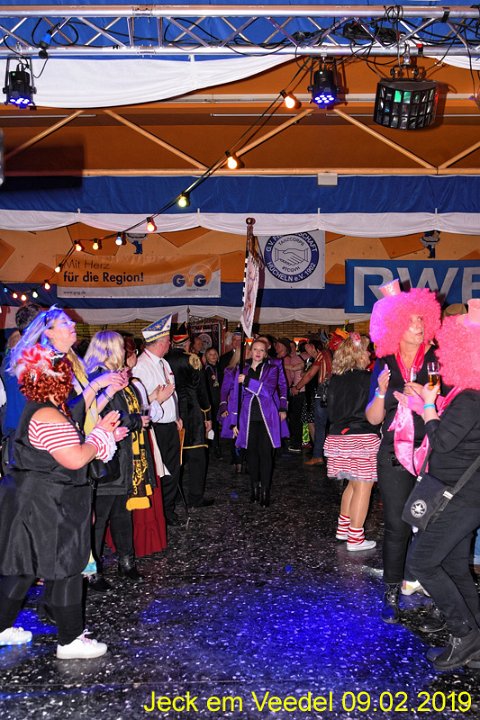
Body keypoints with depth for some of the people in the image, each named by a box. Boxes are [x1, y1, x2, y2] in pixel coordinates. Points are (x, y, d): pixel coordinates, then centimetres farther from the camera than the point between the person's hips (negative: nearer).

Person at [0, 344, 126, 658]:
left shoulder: (40, 411, 12)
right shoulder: (48, 416, -22)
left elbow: (65, 452, 16)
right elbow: (76, 459, -25)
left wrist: (104, 437, 9)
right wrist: (100, 434, -10)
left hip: (33, 502, 11)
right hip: (46, 506, -11)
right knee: (64, 569, 0)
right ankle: (70, 641, 11)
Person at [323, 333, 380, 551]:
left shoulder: (335, 379, 7)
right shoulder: (367, 378, -11)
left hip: (338, 436, 7)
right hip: (362, 437, -7)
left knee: (353, 483, 21)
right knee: (363, 486, 1)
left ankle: (343, 528, 26)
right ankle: (355, 537, 3)